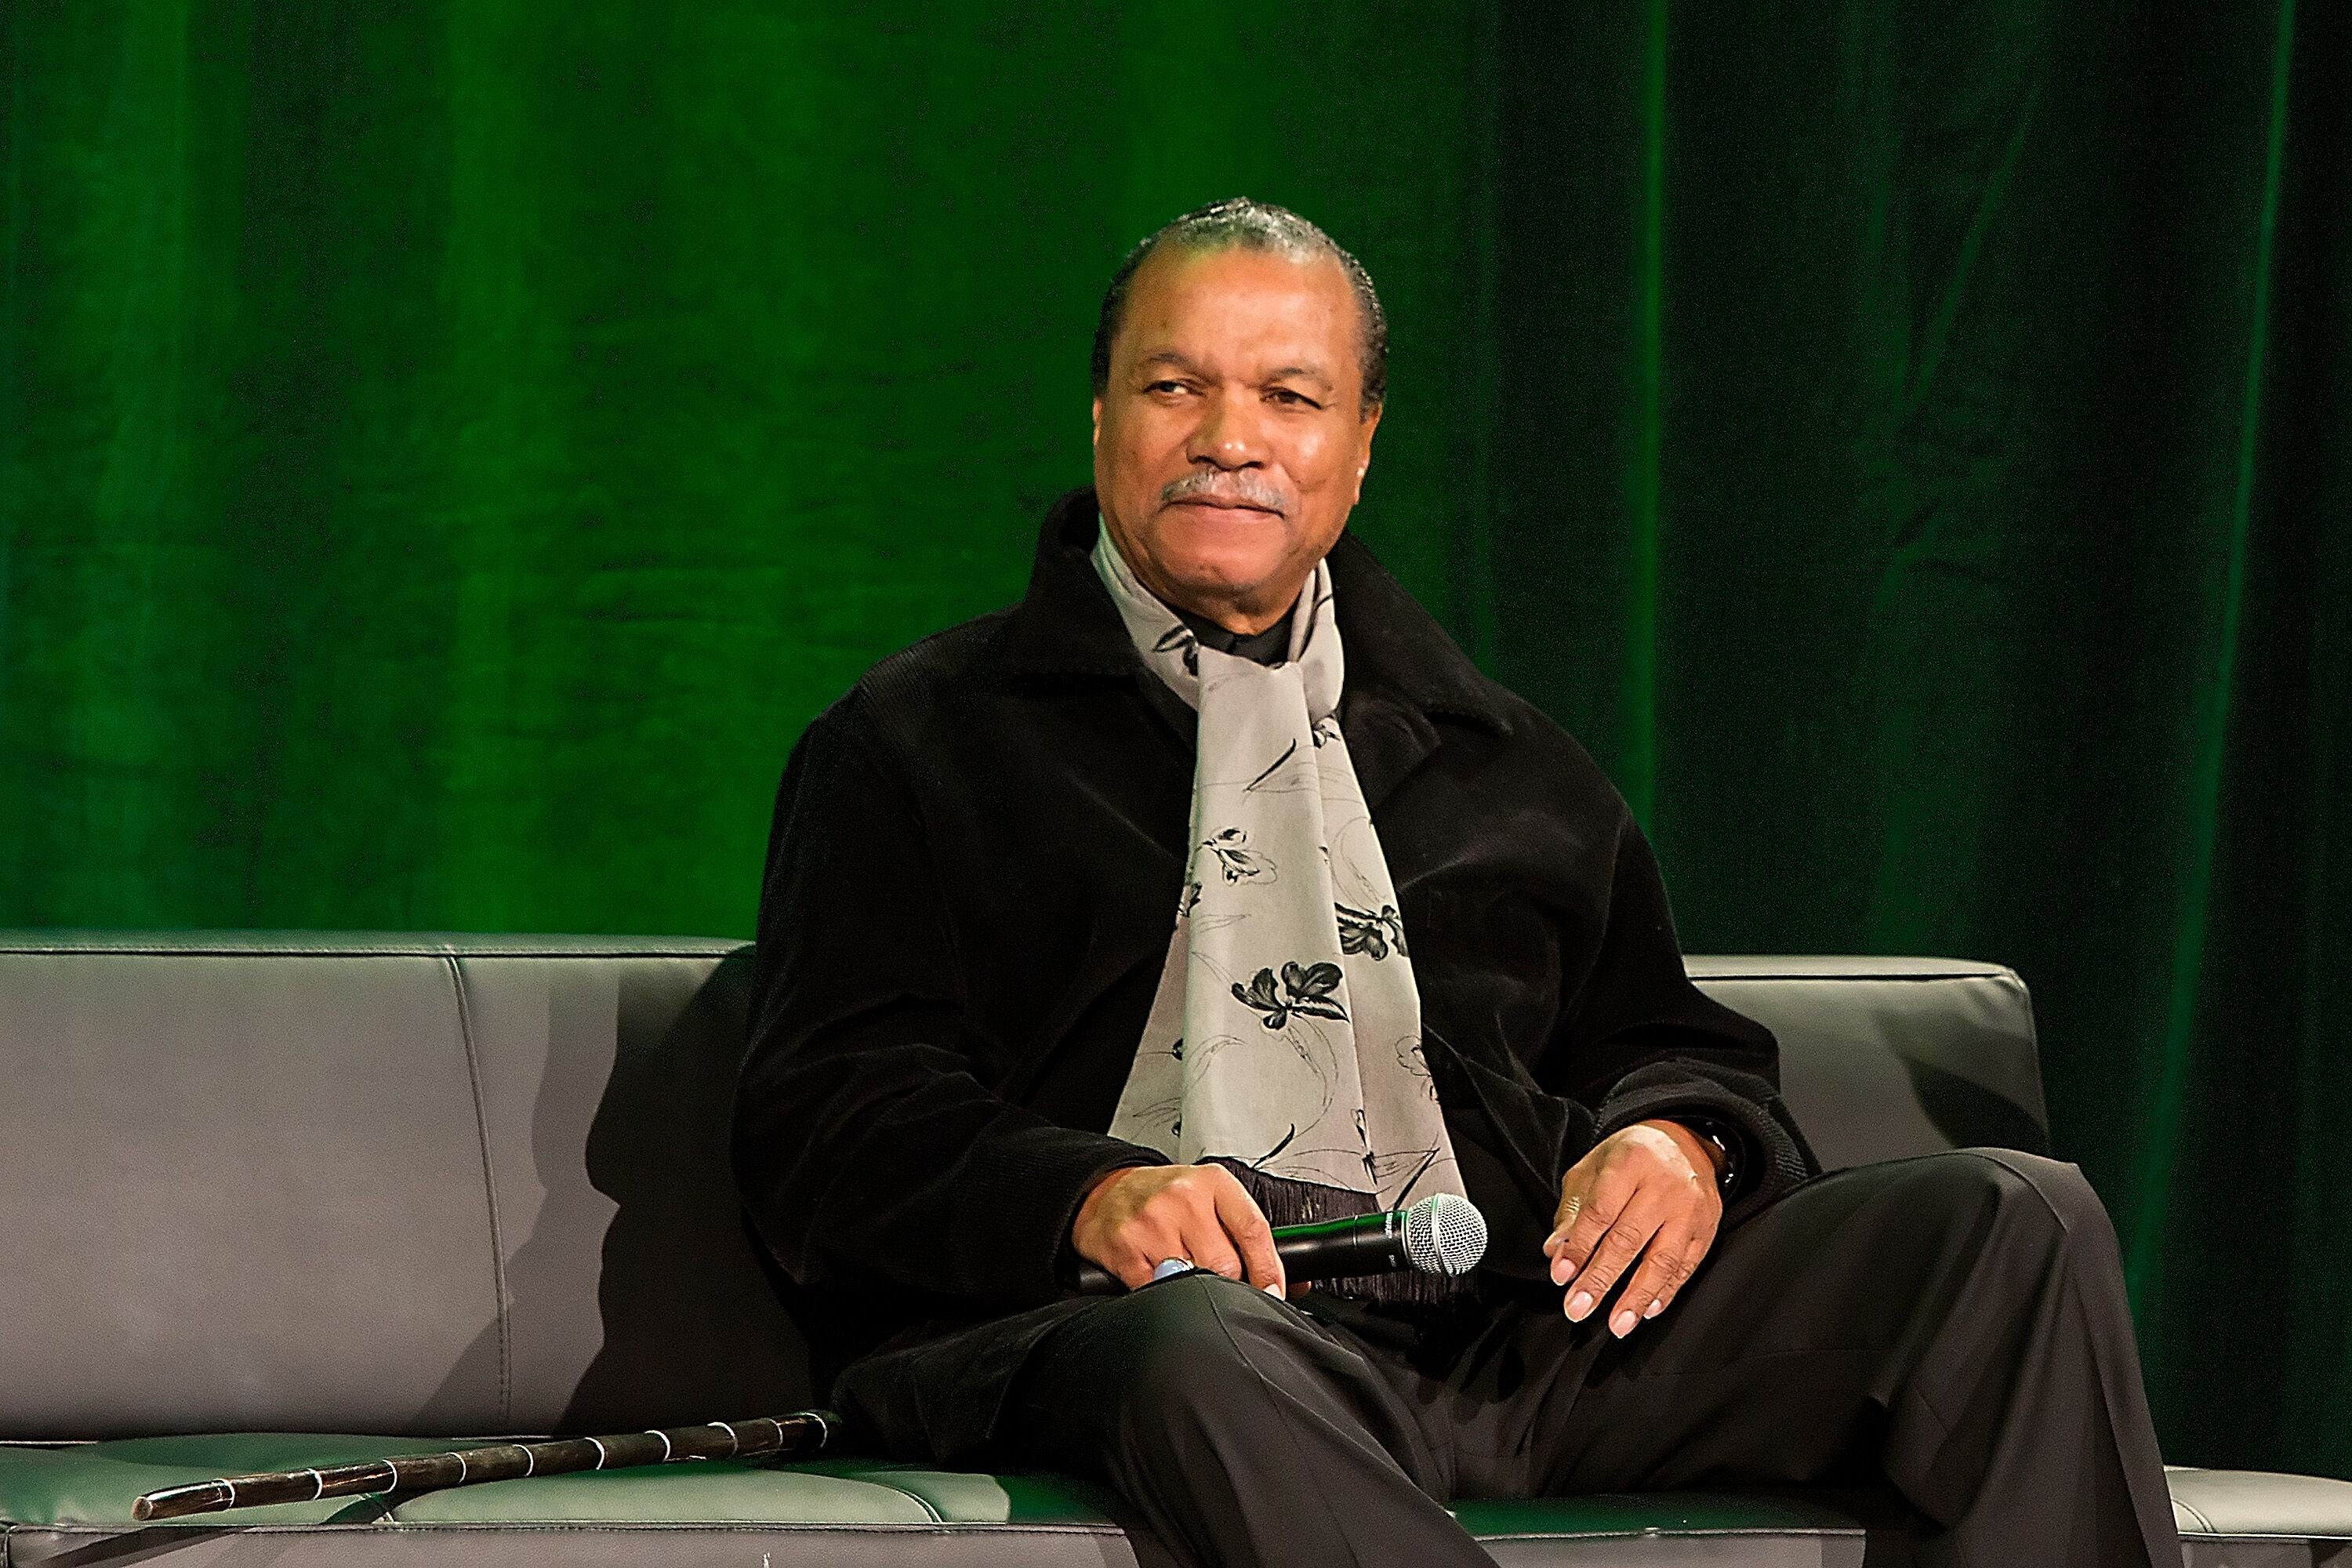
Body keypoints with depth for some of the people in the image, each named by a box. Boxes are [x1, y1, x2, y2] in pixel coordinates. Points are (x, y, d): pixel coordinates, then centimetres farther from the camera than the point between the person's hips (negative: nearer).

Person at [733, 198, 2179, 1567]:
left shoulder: (1503, 762, 30)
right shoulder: (921, 741, 16)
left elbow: (1672, 1043, 28)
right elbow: (829, 1110, 5)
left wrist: (1680, 1142, 1)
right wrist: (1090, 1192, -16)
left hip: (1518, 1327, 4)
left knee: (2015, 1224, -16)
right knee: (1195, 1350, -43)